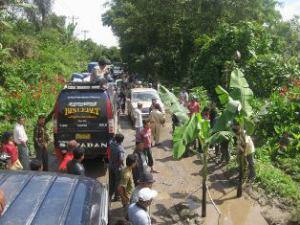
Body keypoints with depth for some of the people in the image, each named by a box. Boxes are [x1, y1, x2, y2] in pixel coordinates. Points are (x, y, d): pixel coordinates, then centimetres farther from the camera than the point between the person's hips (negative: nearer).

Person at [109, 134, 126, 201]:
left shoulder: (112, 144, -8)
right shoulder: (120, 149, -27)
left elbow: (113, 140, 17)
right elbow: (121, 159, -33)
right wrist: (124, 158, -15)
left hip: (111, 166, 6)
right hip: (118, 168, -6)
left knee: (111, 181, 19)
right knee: (118, 182, 11)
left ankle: (110, 195, 31)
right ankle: (116, 196, 23)